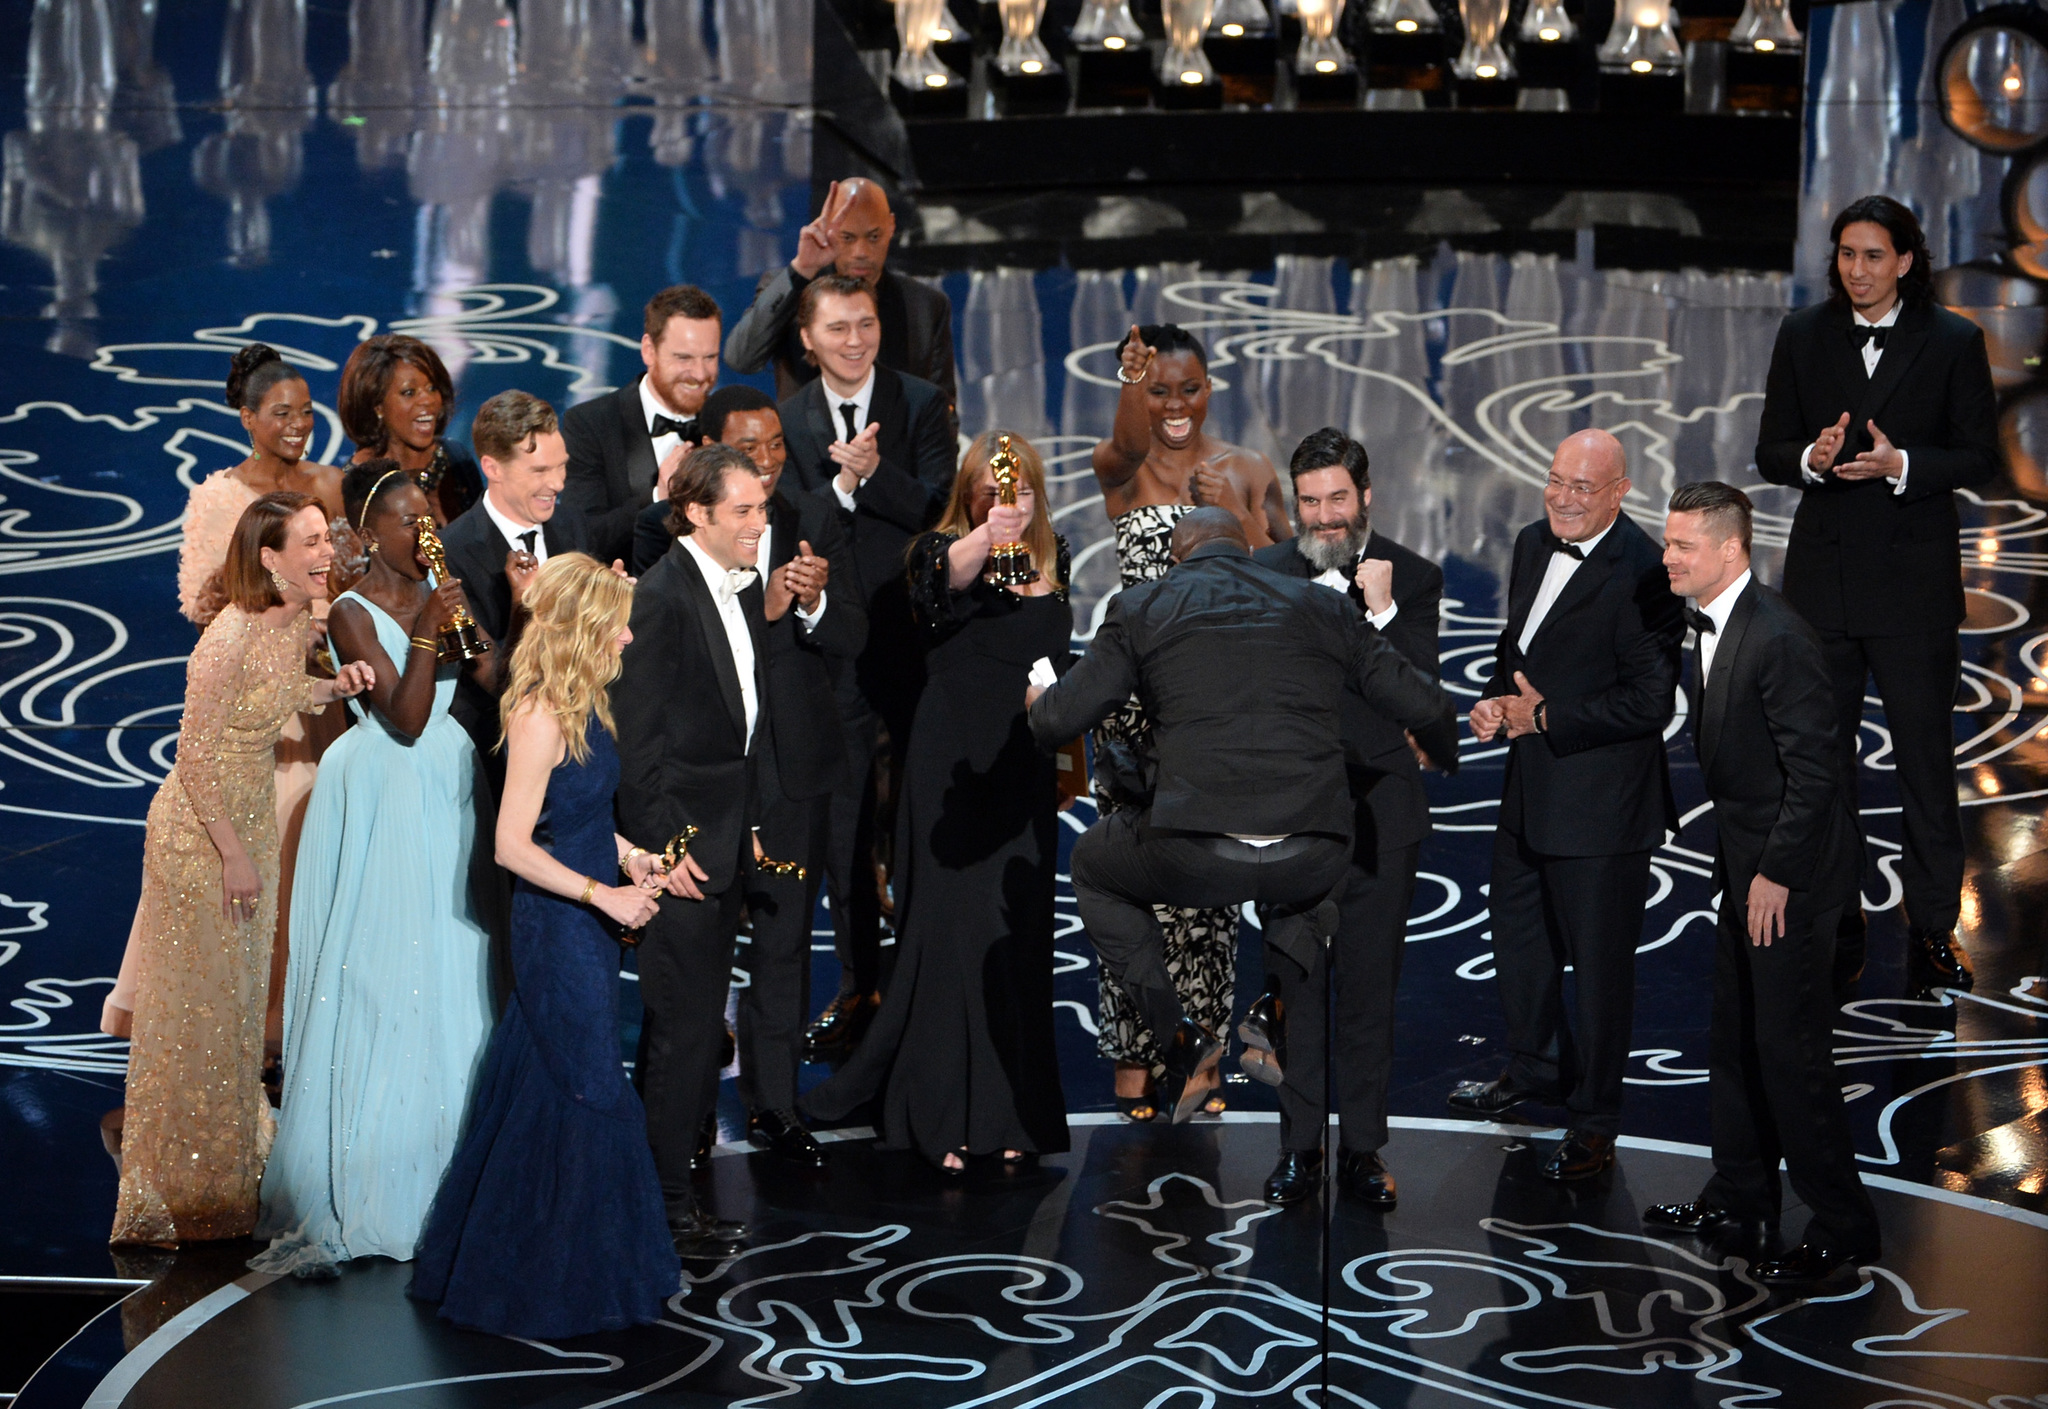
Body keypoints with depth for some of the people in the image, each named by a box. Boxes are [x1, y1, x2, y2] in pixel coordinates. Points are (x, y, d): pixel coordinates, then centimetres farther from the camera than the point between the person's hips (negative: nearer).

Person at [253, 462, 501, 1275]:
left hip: (447, 793, 6)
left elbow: (494, 684, -2)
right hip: (383, 803, -6)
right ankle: (360, 1176, 2)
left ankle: (439, 1163, 18)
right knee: (380, 976, -5)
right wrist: (426, 633, -27)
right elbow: (405, 719, -17)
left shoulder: (442, 593, 8)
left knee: (450, 968, 8)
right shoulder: (352, 613, -10)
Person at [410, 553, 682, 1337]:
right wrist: (603, 893, -20)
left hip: (586, 922, 9)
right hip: (558, 928, -9)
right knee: (586, 1091, -1)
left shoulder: (580, 706, 7)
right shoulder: (540, 715, -21)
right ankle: (567, 1281, 11)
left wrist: (627, 855, 5)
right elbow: (513, 845, -21)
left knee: (543, 1090, 16)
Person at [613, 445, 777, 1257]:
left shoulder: (745, 589, 11)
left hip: (729, 834, 8)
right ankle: (666, 1209, 3)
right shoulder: (662, 597, -15)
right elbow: (637, 734, -16)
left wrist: (752, 821, 14)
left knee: (697, 1024, 12)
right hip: (682, 840, -8)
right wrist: (662, 845, -17)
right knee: (685, 1028, -5)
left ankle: (667, 1185, 19)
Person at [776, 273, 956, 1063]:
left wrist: (874, 471, -25)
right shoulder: (785, 421, 4)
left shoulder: (921, 404, 1)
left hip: (914, 641, -2)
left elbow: (938, 508, -10)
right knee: (844, 825, 8)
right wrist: (843, 485, -21)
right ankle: (859, 986, 17)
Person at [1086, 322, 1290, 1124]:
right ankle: (1133, 1054, 9)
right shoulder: (1120, 468, -2)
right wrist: (1130, 385, -48)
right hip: (1136, 692, -2)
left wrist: (1237, 513, -18)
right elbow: (1129, 446, -28)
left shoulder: (1248, 473, 4)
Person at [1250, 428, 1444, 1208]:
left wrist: (1382, 613, -17)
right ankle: (1299, 1149, 14)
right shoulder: (1264, 574, 5)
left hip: (1380, 813, -1)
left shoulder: (1412, 580, 1)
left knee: (1370, 988, 5)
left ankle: (1362, 1150, 14)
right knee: (1295, 983, 5)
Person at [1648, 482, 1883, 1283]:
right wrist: (1742, 864, 14)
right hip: (1745, 857, 10)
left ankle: (1841, 1225, 6)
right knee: (1735, 1037, 18)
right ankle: (1742, 1195, 32)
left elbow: (1814, 770, -23)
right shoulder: (1708, 625, 6)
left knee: (1790, 1047, -5)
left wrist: (1775, 875, -20)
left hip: (1793, 866, -10)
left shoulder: (1779, 639, -24)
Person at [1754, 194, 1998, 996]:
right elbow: (1770, 453, 6)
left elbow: (1979, 459, -2)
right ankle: (1834, 931, 15)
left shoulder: (1953, 342, -2)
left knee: (1925, 755, 3)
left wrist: (1901, 465, -19)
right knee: (1822, 758, 6)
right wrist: (1813, 457, -16)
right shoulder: (1803, 336, 5)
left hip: (1914, 576, -2)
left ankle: (1934, 928, 13)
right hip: (1823, 573, 2)